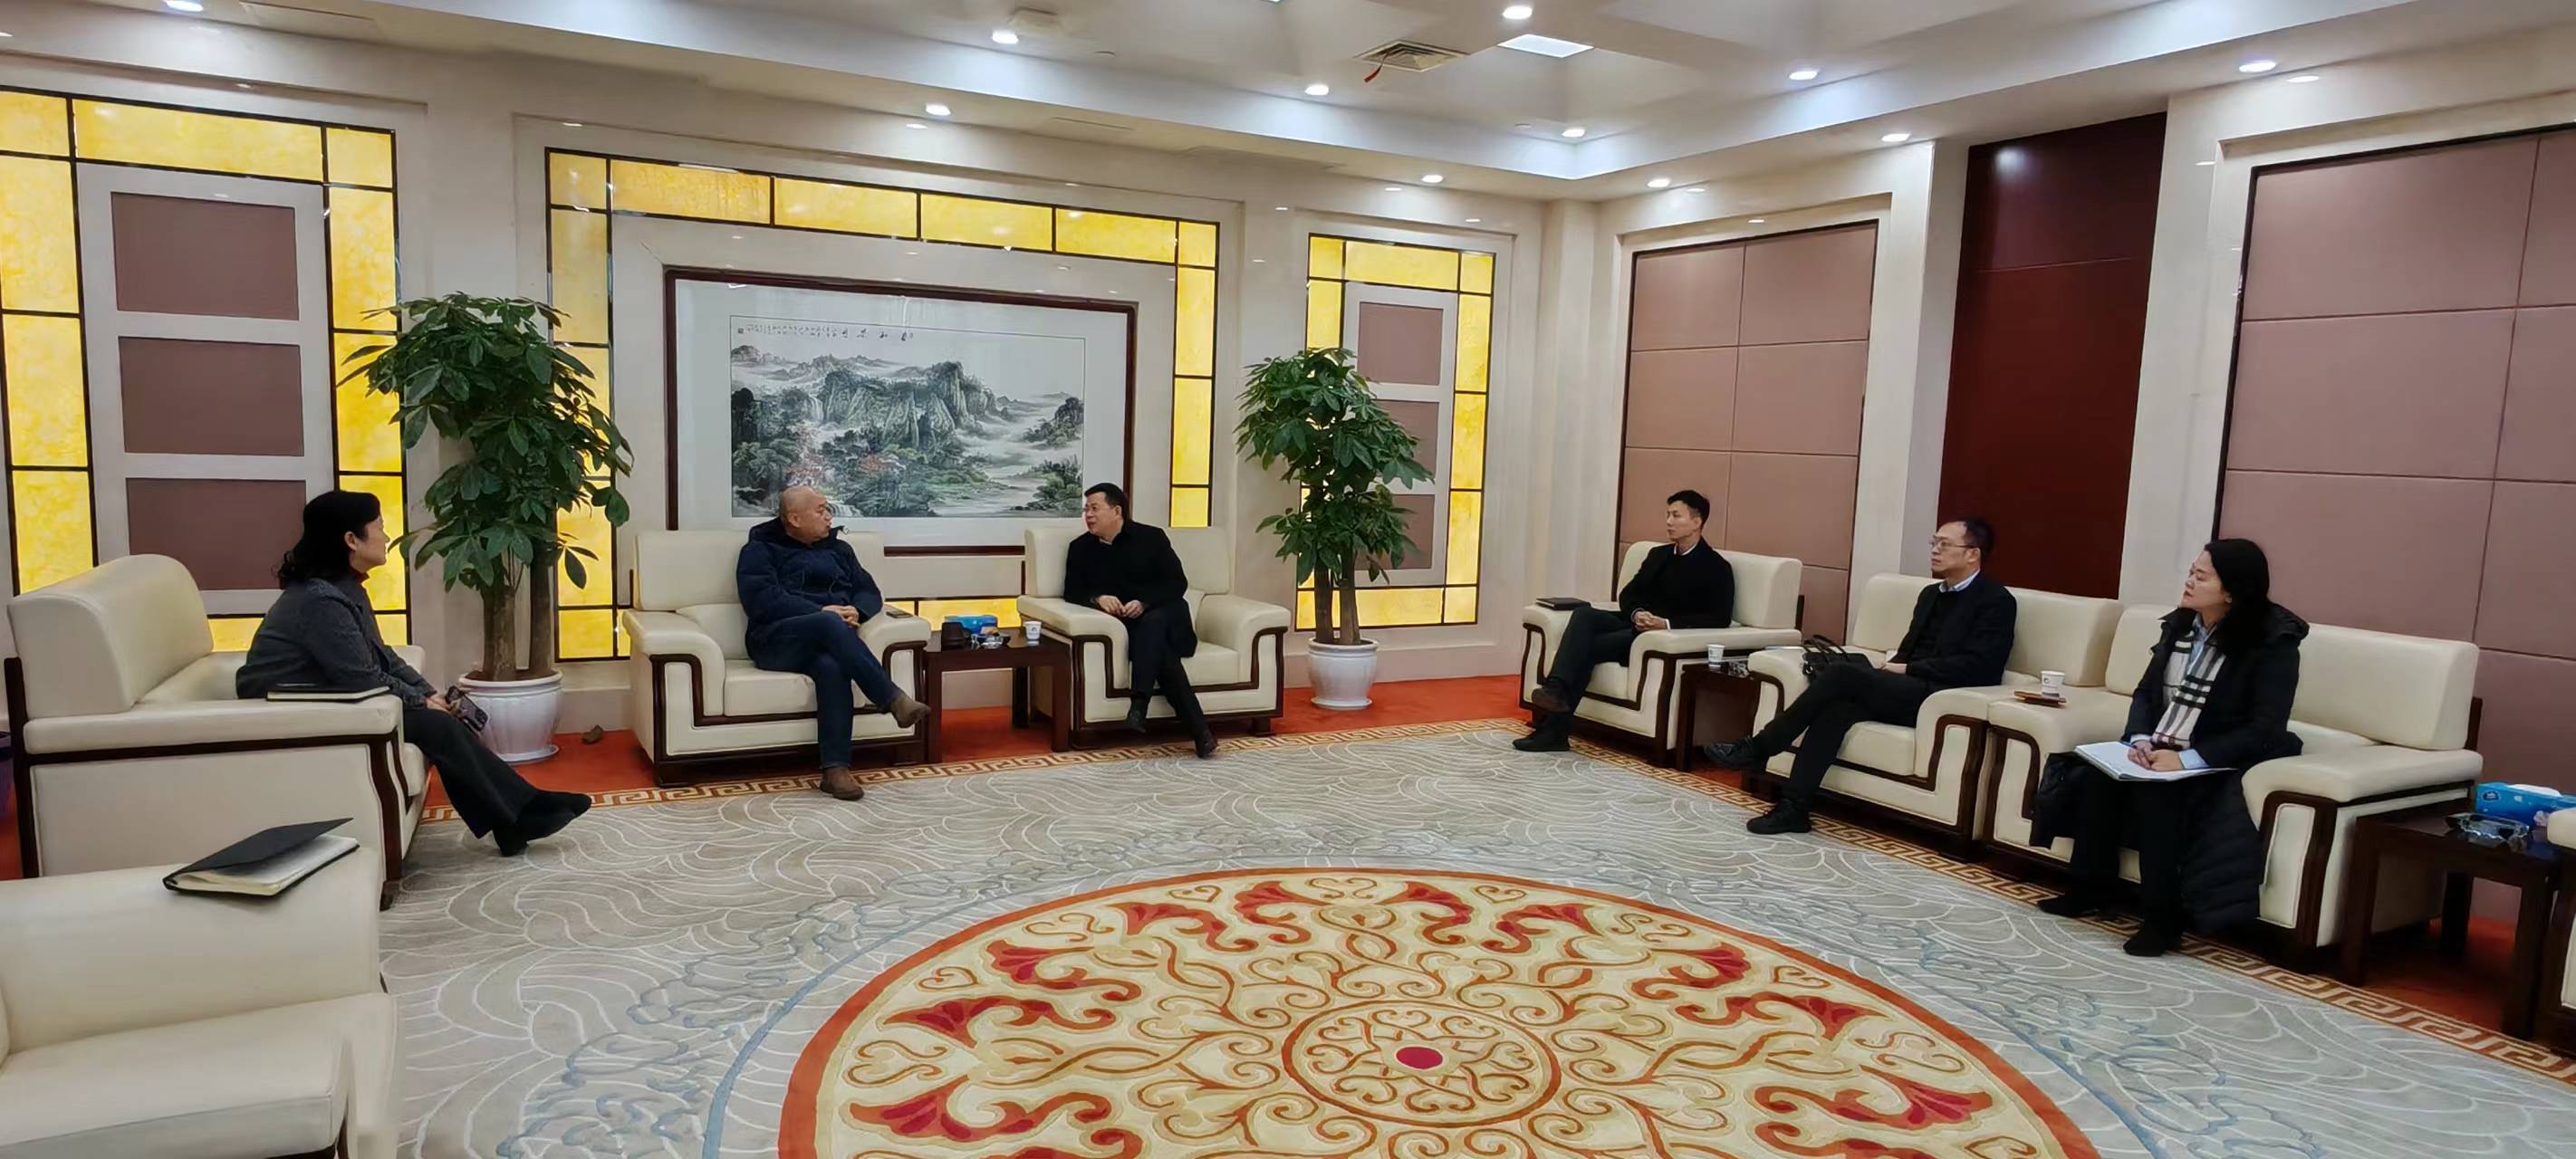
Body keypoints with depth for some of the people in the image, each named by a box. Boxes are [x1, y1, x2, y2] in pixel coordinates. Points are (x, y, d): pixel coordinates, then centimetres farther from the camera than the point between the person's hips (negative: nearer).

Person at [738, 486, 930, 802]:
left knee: (832, 666, -36)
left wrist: (856, 612, -9)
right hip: (776, 641, -3)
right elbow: (761, 601, -9)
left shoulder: (838, 549, 23)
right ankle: (894, 700, -39)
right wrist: (822, 612, -18)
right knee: (830, 625, -36)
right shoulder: (760, 550, 8)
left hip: (822, 640, 3)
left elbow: (870, 592, 16)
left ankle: (836, 769, -40)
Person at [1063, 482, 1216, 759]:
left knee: (1151, 622, -37)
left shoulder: (1152, 537, 3)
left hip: (1163, 620, -1)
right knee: (1160, 651, -31)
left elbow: (1178, 583, -3)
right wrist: (1098, 598, -18)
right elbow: (1072, 592, 4)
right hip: (1125, 627, 1)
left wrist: (1144, 603, -19)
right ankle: (1199, 730, -40)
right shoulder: (1080, 548, 11)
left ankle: (1138, 703, -48)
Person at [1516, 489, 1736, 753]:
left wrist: (1667, 623, -22)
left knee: (1589, 646, -25)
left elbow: (1720, 619, -11)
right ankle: (1556, 689, -42)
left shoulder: (1717, 568, 0)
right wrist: (1636, 613, -8)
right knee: (1584, 614, -25)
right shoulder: (1658, 555, 22)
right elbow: (1628, 594, 17)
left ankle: (1555, 728, -27)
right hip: (1634, 625, 6)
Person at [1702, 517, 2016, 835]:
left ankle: (1757, 748, -19)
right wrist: (1892, 667, 1)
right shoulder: (1930, 594, 23)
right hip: (1906, 691, 7)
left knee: (1841, 674, -25)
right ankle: (1794, 807, -30)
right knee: (1838, 704, -25)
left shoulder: (1997, 600, -1)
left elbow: (1977, 666, -13)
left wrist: (1906, 669, -12)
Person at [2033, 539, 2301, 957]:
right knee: (2096, 775, -21)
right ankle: (2092, 888, -7)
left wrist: (2189, 759, -27)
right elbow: (2146, 691, 9)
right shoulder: (2180, 624, 7)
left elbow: (2266, 729, -18)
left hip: (2221, 761, -6)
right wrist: (2140, 739, -12)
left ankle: (2164, 917, -20)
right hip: (2159, 749, 6)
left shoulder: (2273, 642, -12)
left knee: (2157, 793, -32)